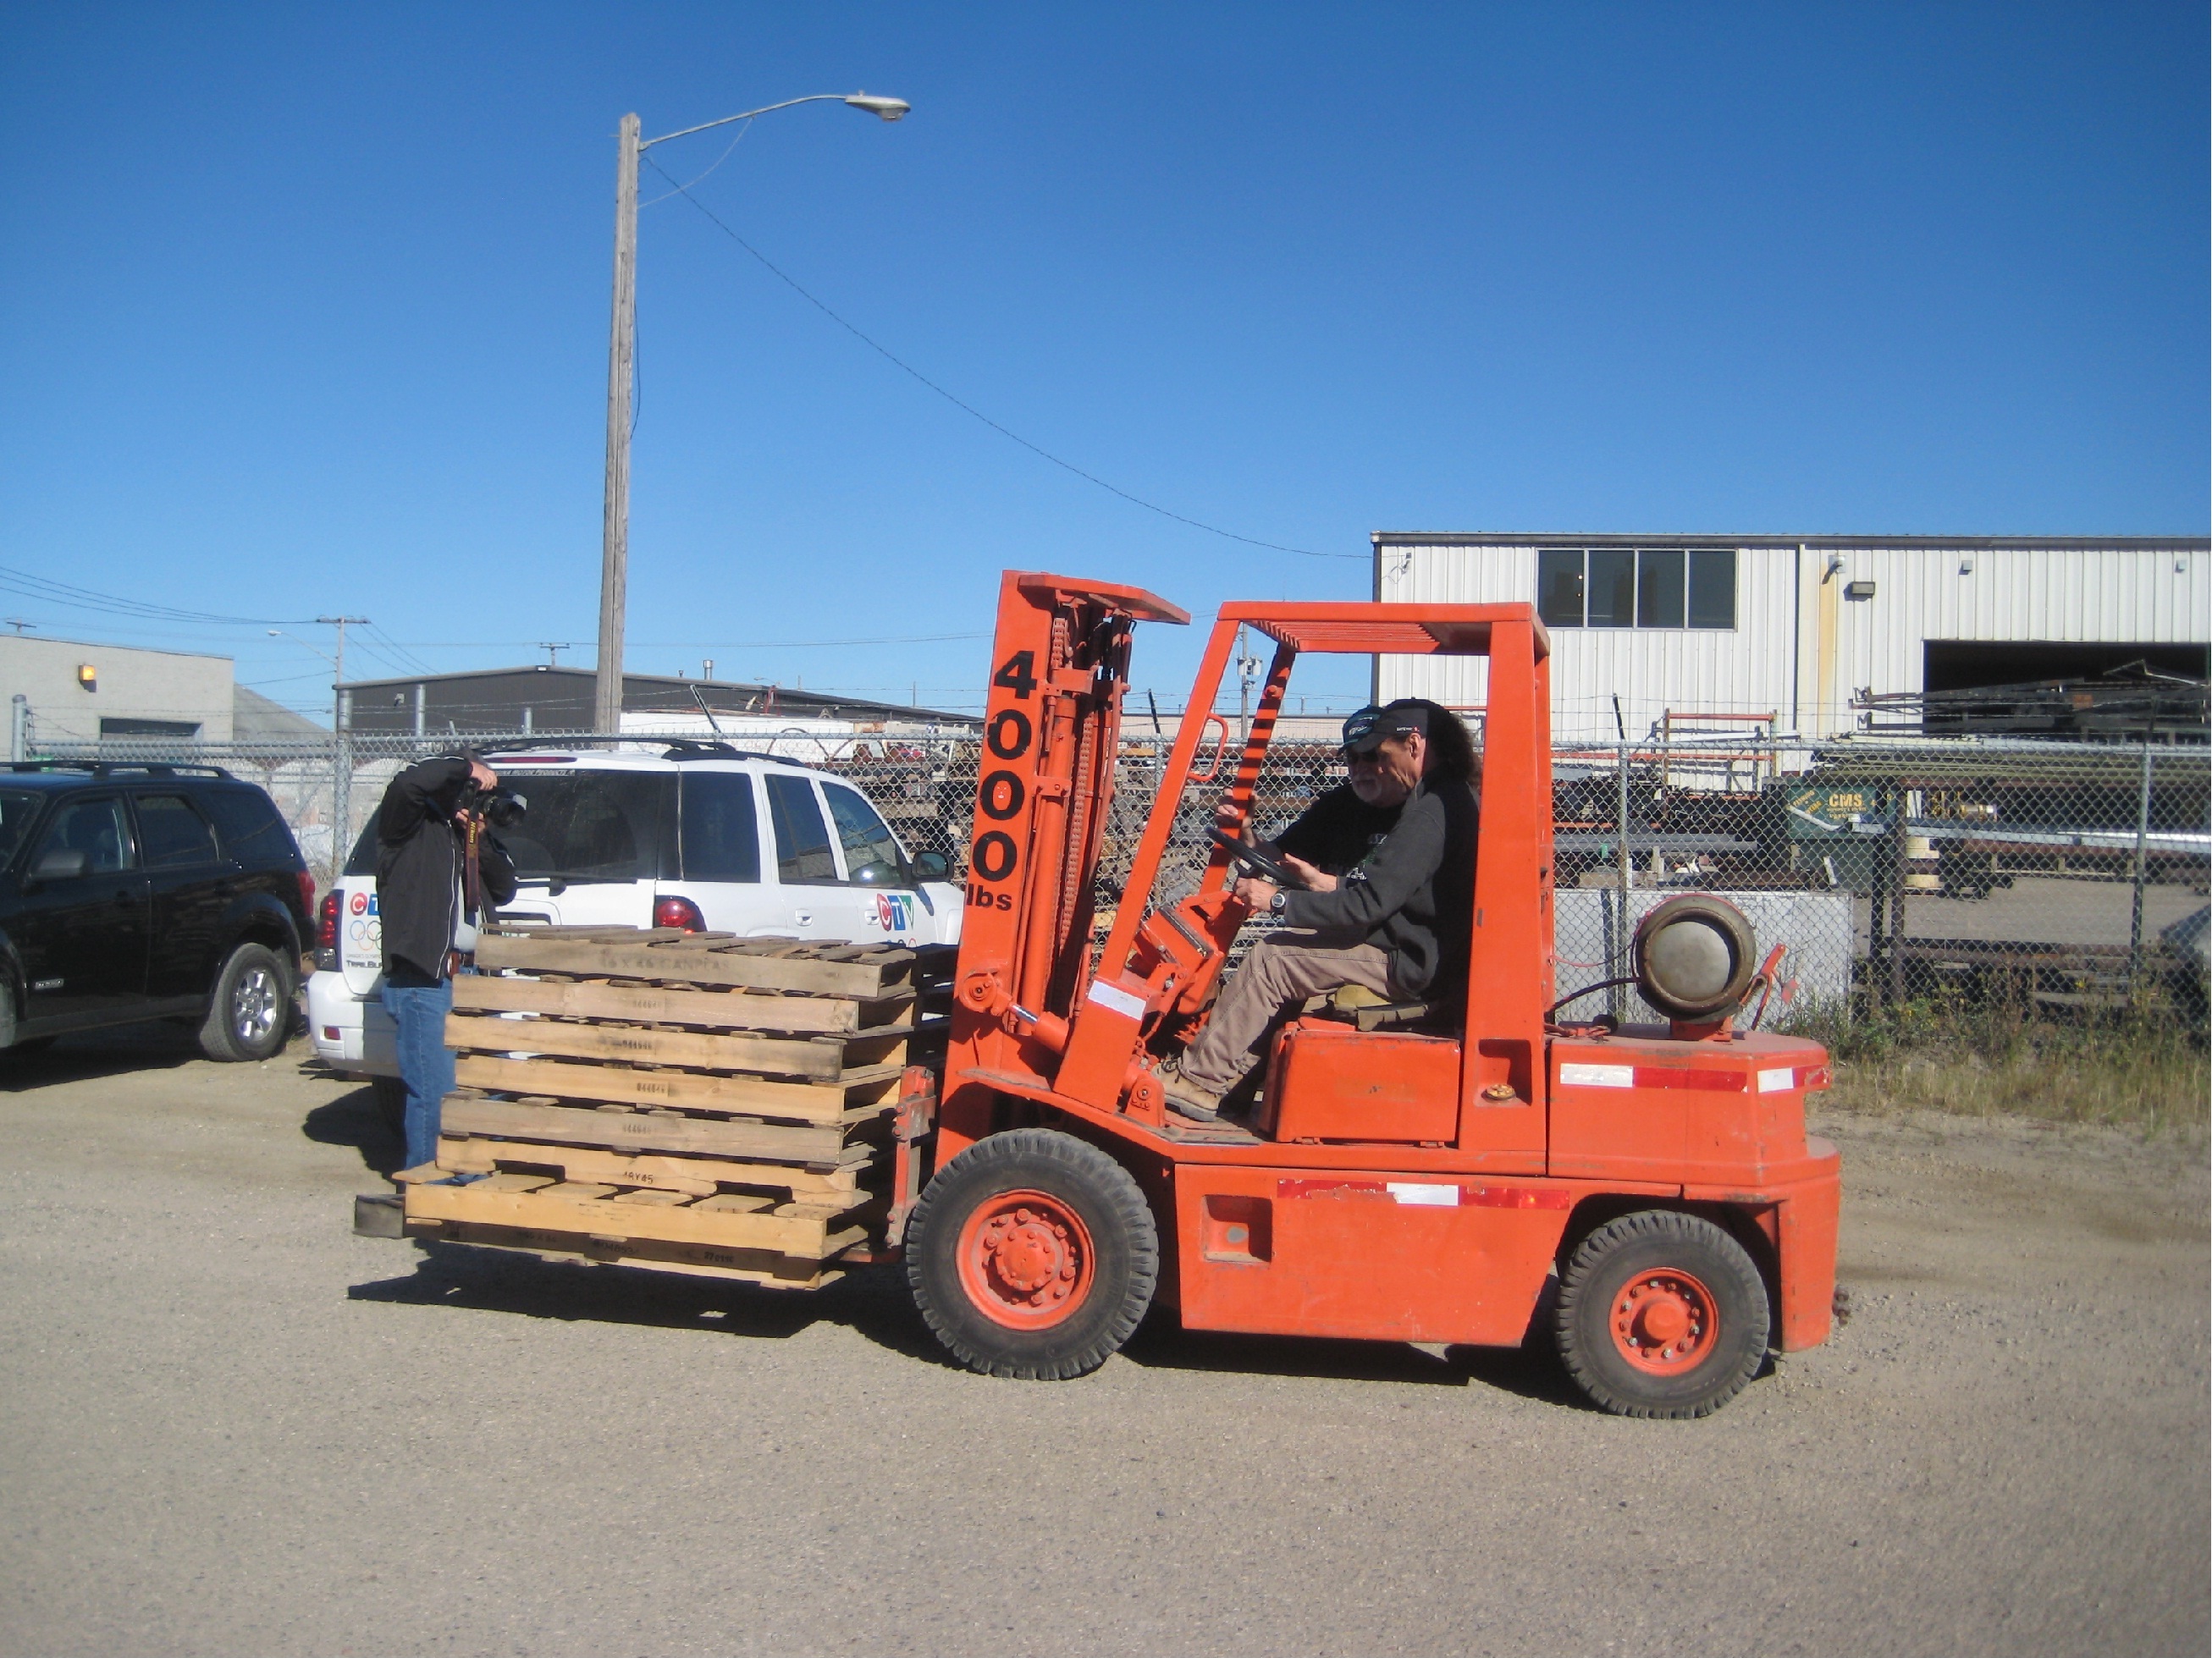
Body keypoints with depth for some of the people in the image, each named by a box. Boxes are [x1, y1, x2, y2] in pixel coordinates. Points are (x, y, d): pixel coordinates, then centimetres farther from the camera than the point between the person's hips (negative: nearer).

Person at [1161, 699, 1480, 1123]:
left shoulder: (1434, 811, -20)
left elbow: (1370, 902, -25)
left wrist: (1279, 901, -19)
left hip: (1411, 965, -10)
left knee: (1271, 959, -11)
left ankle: (1198, 1082, -3)